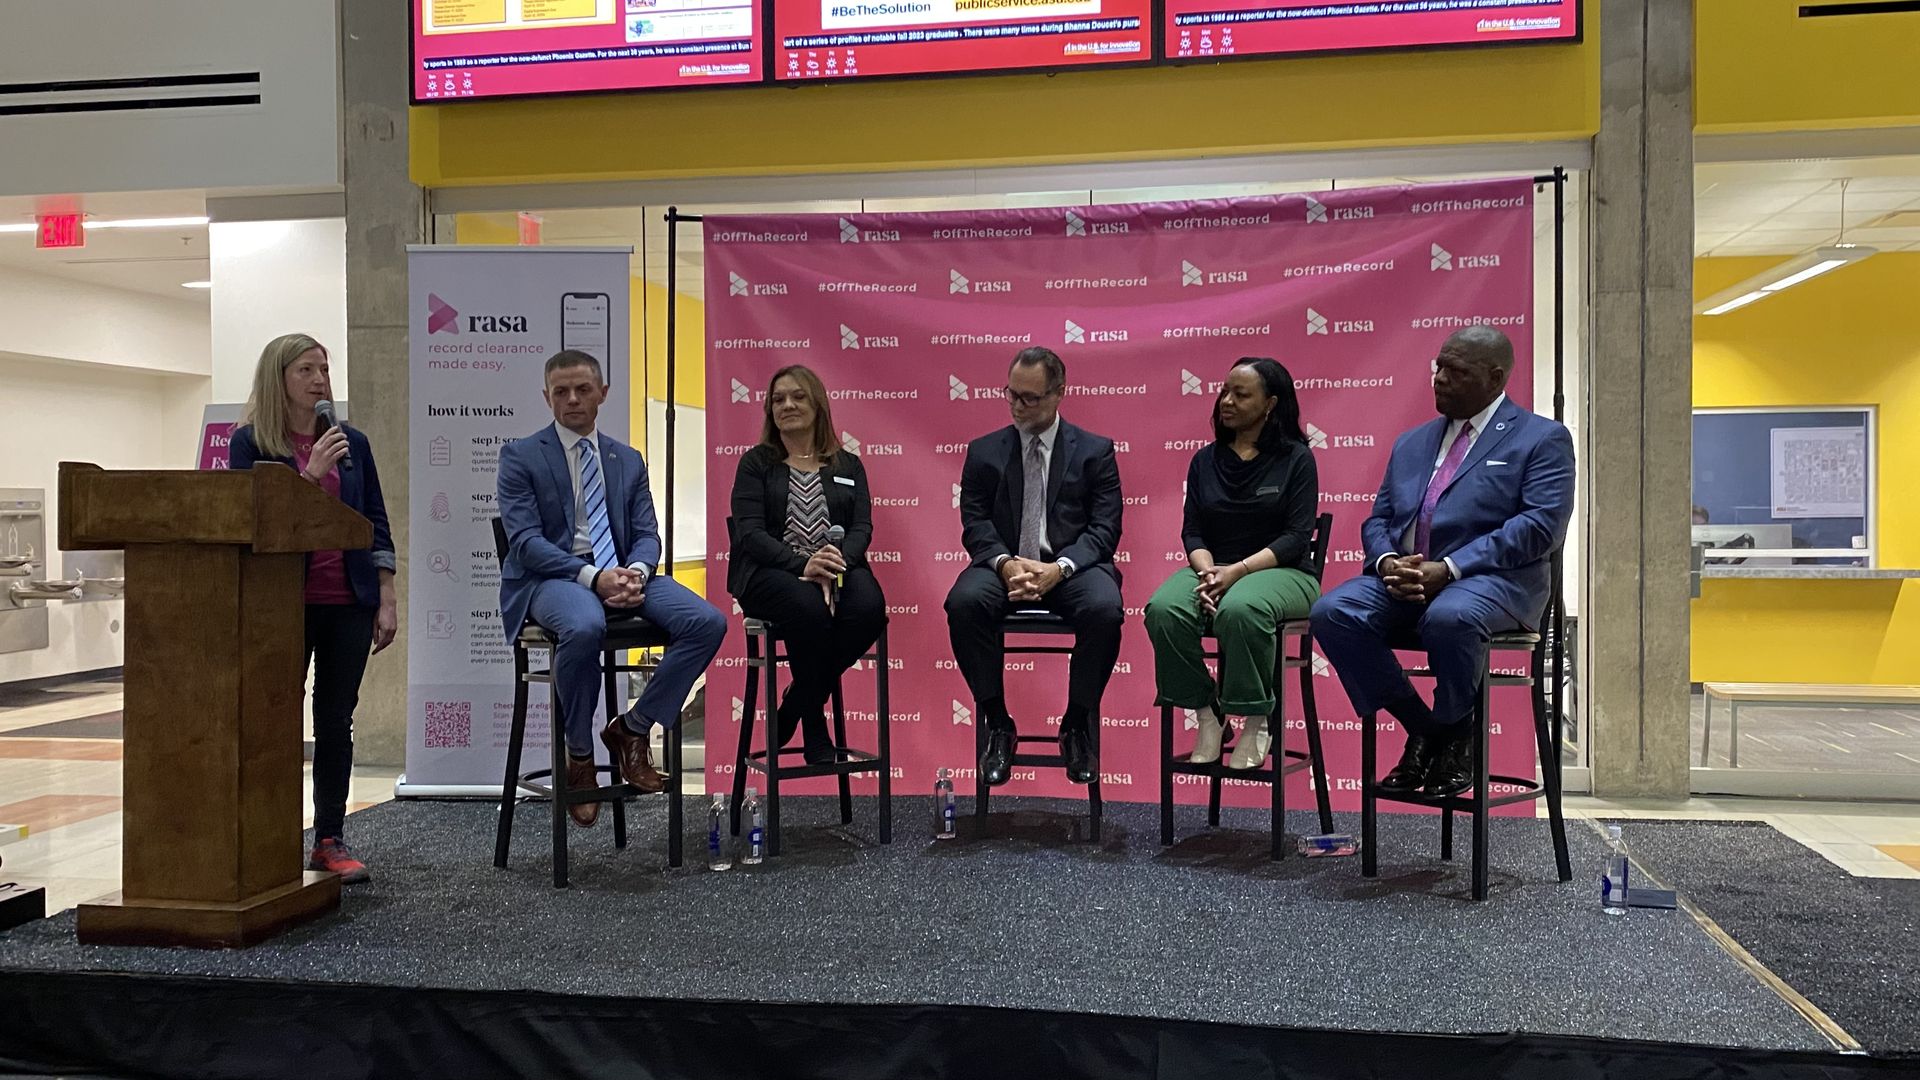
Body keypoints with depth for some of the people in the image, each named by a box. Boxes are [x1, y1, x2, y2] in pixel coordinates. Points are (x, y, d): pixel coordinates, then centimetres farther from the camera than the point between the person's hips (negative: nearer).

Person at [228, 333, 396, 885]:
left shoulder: (352, 442, 9)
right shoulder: (249, 442, 1)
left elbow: (376, 524, 9)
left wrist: (387, 600, 4)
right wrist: (311, 472, -16)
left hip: (349, 603, 3)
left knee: (336, 721, 7)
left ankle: (330, 840, 15)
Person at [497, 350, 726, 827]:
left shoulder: (628, 460, 18)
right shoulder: (520, 457, 4)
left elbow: (646, 534, 12)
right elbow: (525, 540, -7)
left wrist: (636, 570, -14)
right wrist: (591, 577, -22)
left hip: (622, 574, 4)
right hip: (550, 578, -4)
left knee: (708, 622, -21)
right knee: (584, 627, -40)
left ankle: (632, 728, -4)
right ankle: (579, 753, -14)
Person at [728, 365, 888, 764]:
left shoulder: (849, 466, 19)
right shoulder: (756, 463, 11)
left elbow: (862, 527, 6)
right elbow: (750, 533, -2)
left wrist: (837, 563, -18)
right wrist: (802, 565, -20)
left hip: (839, 569, 3)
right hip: (771, 573, -2)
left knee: (868, 605, -32)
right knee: (809, 607, -36)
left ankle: (795, 705, -11)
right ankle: (814, 725, -16)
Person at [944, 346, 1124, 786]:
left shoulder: (1095, 451, 9)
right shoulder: (984, 451, 13)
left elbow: (1104, 528, 0)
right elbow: (975, 523, 4)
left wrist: (1058, 568, -17)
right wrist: (1005, 563, -17)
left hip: (1072, 567, -1)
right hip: (1005, 566, 1)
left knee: (1104, 609, -33)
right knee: (964, 602, -31)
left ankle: (1077, 726, -11)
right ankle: (997, 725, -14)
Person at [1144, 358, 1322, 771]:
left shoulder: (1296, 458, 2)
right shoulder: (1205, 460, 13)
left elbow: (1297, 537, -7)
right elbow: (1192, 531, 8)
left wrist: (1238, 570, -20)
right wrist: (1206, 570, -15)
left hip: (1280, 571, -4)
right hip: (1213, 568, 4)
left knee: (1240, 610, -39)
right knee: (1163, 609, -30)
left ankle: (1256, 722, -18)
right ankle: (1208, 714, -12)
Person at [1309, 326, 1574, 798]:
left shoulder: (1542, 438, 7)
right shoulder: (1411, 443, 25)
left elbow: (1541, 525, -8)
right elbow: (1377, 520, 19)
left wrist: (1449, 568, -18)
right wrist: (1387, 562, -7)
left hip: (1490, 579, -5)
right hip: (1404, 578, 5)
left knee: (1449, 617, -39)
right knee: (1331, 612, -23)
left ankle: (1455, 734, -8)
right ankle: (1421, 729, -6)